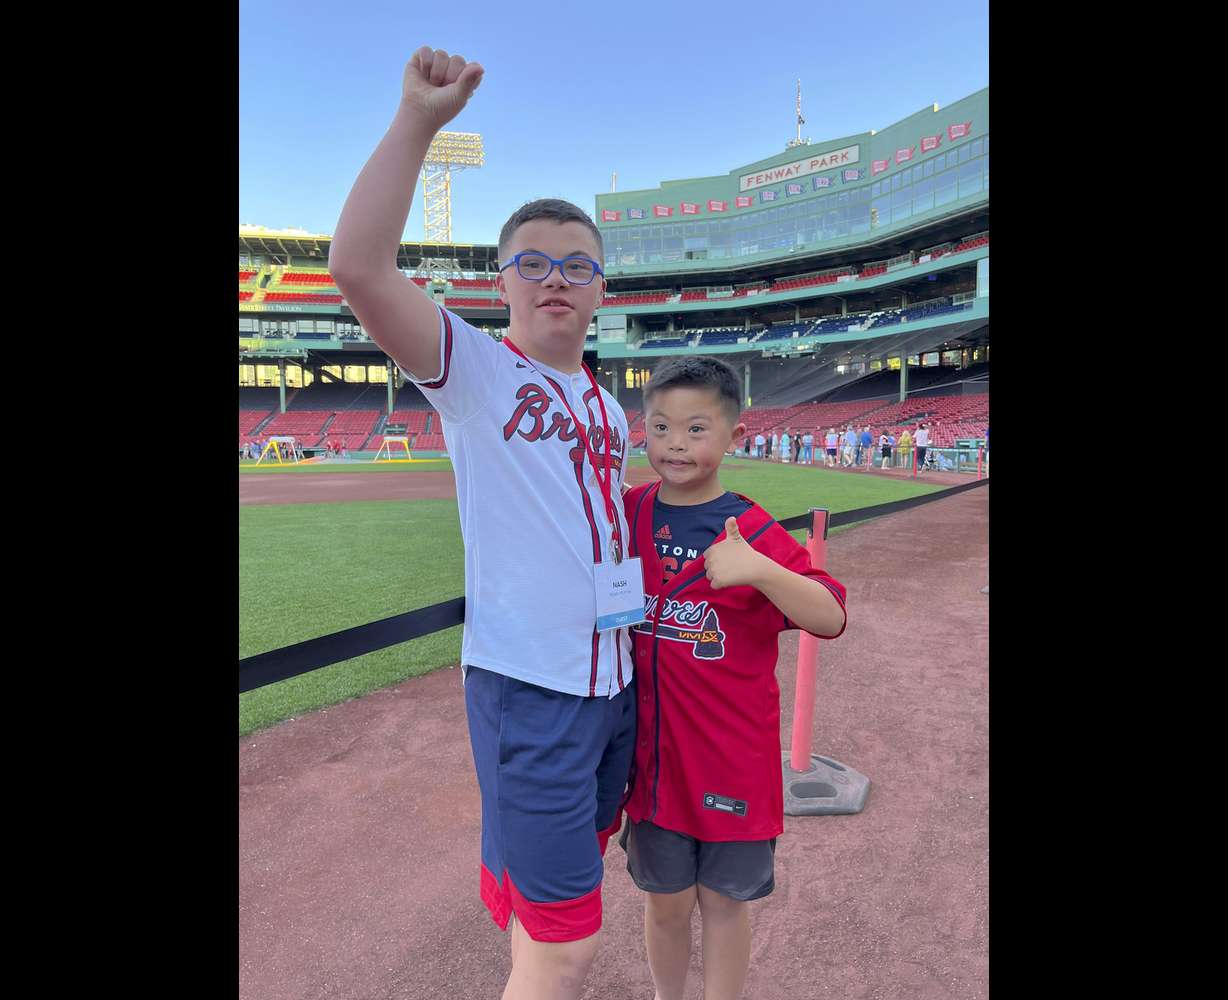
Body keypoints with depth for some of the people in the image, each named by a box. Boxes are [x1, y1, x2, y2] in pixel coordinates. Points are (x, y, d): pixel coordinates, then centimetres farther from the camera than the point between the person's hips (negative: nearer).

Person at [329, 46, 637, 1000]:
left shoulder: (610, 406, 13)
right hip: (527, 682, -7)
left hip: (617, 674, 7)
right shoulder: (471, 368, -6)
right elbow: (358, 266, -22)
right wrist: (420, 120, -19)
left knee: (574, 859, 24)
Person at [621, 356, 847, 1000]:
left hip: (732, 755, -2)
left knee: (724, 901, 17)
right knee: (666, 901, 20)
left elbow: (831, 618, -22)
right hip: (652, 747, 3)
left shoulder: (754, 533, -13)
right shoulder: (627, 513, -3)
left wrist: (758, 569, -37)